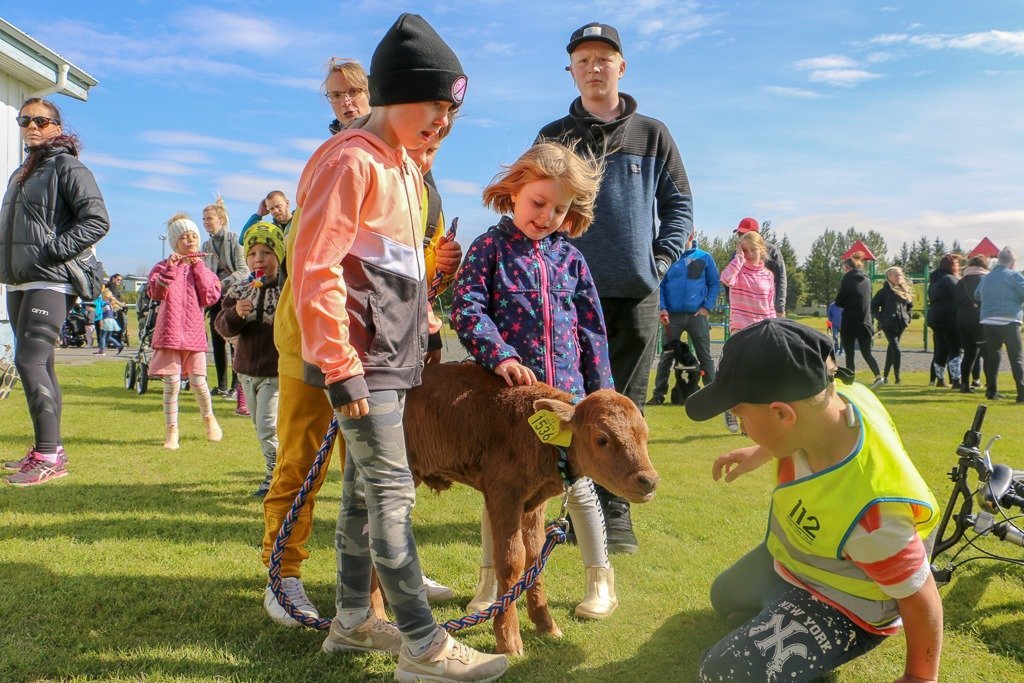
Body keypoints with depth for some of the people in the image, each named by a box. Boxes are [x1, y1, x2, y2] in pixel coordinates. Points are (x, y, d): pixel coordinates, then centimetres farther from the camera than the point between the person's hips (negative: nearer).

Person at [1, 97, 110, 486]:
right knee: (38, 364, 11)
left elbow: (97, 221, -14)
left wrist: (52, 250, -18)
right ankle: (49, 448, 19)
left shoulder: (67, 167, -4)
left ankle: (49, 456, -13)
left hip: (51, 282, -9)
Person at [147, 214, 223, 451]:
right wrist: (170, 268, -22)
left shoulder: (203, 268, 11)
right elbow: (156, 293, -12)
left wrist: (199, 269, -5)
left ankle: (209, 418, 28)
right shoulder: (164, 266, 4)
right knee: (172, 384, -2)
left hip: (194, 331, 2)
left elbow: (211, 297, -3)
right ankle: (171, 431, 10)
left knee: (198, 382, 2)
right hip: (170, 331, -2)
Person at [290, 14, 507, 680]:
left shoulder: (407, 169, 16)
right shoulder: (349, 161, -13)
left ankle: (353, 620, 26)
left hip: (394, 356, 9)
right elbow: (314, 268, -19)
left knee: (365, 488, 14)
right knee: (392, 491, -7)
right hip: (361, 359, -9)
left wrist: (426, 321, 16)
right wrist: (341, 367, -21)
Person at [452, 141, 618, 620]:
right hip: (506, 389, -2)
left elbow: (591, 327, 10)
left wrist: (600, 388, 8)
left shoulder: (569, 257, 7)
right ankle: (491, 579, 28)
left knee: (578, 483, 9)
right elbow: (466, 308, -13)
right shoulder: (490, 247, -2)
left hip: (565, 391, 2)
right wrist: (500, 356, -26)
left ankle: (600, 579, 27)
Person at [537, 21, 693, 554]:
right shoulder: (553, 137, 9)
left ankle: (614, 510, 12)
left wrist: (661, 258, -1)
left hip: (636, 292, 1)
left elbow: (679, 204, 12)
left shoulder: (651, 134, 11)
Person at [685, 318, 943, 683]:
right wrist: (758, 454, 12)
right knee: (724, 599, 30)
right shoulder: (832, 394, -27)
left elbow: (920, 599, -29)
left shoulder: (870, 515, -47)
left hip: (839, 606, -8)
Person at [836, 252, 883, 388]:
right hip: (865, 323, 5)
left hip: (850, 324, -5)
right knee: (866, 353, 9)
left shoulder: (848, 279, -9)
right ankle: (878, 376, -7)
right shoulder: (866, 280, 9)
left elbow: (838, 302, -6)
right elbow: (869, 301, 17)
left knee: (849, 354, 3)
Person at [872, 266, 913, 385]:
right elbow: (873, 306, -5)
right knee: (896, 350, -14)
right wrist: (881, 319, -10)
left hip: (901, 325, 6)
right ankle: (897, 378, -10)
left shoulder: (906, 291, 11)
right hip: (888, 325, -6)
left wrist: (907, 317, 11)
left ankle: (885, 375, 21)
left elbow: (910, 305, 26)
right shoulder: (884, 291, -5)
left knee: (891, 349, 12)